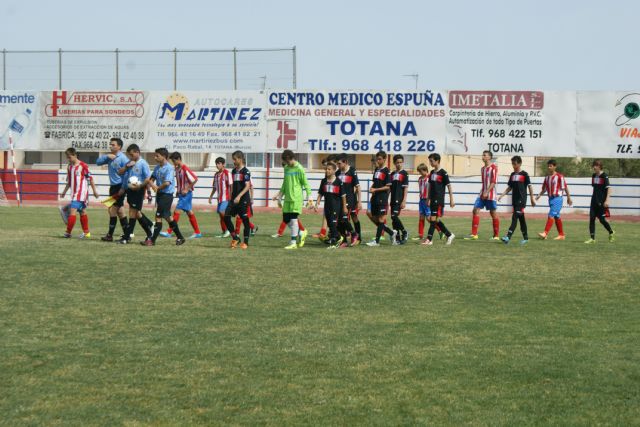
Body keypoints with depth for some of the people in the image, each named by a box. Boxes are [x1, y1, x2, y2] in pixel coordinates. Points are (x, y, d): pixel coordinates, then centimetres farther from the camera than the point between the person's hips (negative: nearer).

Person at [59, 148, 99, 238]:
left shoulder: (83, 166, -12)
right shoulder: (69, 167, 10)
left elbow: (90, 178, -7)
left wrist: (94, 190, -4)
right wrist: (64, 192, 17)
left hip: (81, 192, -8)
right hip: (74, 193, 8)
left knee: (72, 210, -15)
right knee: (82, 212, 14)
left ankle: (68, 232, -14)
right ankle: (86, 232, 20)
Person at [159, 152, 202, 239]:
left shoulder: (185, 169, -17)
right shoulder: (177, 169, 9)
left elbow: (195, 179, -20)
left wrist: (187, 189, -18)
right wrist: (178, 190, 11)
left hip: (186, 194, -9)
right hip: (181, 194, 9)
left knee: (177, 211, -11)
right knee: (189, 212, 11)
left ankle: (169, 232, -11)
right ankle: (197, 232, 16)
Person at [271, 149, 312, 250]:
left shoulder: (299, 169, -8)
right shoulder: (286, 168, 12)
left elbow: (306, 184, -5)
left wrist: (309, 198, -8)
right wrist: (279, 195, 22)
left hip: (296, 198, -7)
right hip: (287, 199, 7)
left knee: (293, 219, -9)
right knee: (286, 220, 5)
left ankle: (293, 242, -3)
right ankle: (301, 233, 24)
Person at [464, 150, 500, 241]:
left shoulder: (493, 167, -8)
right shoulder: (482, 169, 15)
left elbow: (494, 182, -15)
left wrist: (487, 192, -22)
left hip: (491, 195, -7)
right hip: (482, 194, 7)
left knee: (493, 213, 0)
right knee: (475, 210, -4)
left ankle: (496, 235, 9)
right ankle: (474, 234, -4)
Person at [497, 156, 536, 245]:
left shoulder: (524, 174, -5)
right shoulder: (512, 175, 12)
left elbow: (530, 186, -3)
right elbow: (509, 187, 16)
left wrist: (532, 198, -5)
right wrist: (502, 195, 6)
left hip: (521, 200, -6)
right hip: (515, 199, 6)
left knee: (515, 217, -15)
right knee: (521, 219, 12)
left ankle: (508, 236, -23)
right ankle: (525, 237, 19)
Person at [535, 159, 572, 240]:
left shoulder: (559, 176, -10)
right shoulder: (547, 177, 10)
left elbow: (565, 187, -5)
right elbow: (544, 188, 17)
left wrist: (569, 198, -1)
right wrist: (539, 195, 2)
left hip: (557, 198, -7)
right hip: (551, 198, 7)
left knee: (551, 215, -15)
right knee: (556, 217, 12)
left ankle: (545, 233, -21)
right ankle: (561, 235, 19)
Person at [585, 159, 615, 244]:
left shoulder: (604, 176, -11)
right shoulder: (594, 176, 10)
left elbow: (609, 188, -15)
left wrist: (607, 200, -23)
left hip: (602, 202, -7)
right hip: (594, 201, 7)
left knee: (602, 219, -1)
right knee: (591, 219, -2)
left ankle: (611, 232, 25)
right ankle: (592, 238, -1)